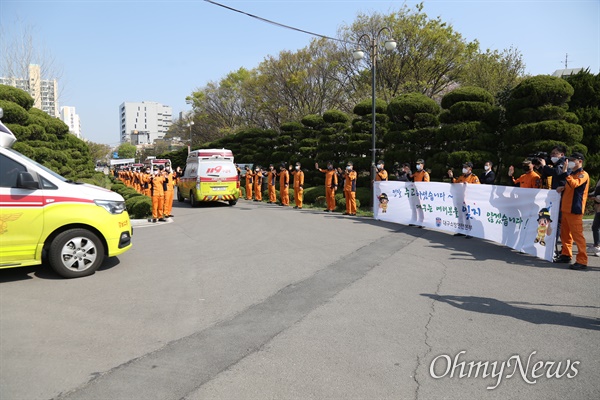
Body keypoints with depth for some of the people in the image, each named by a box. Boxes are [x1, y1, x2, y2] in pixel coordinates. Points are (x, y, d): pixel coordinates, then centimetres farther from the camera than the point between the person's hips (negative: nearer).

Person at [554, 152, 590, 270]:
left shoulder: (583, 174, -7)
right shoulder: (571, 174, 20)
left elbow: (574, 184, -27)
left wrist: (565, 172, -24)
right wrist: (562, 188, 11)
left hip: (574, 210, -9)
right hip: (565, 209, 9)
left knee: (577, 235, -9)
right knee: (565, 234, 13)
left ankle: (582, 261, -7)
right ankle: (566, 255, 23)